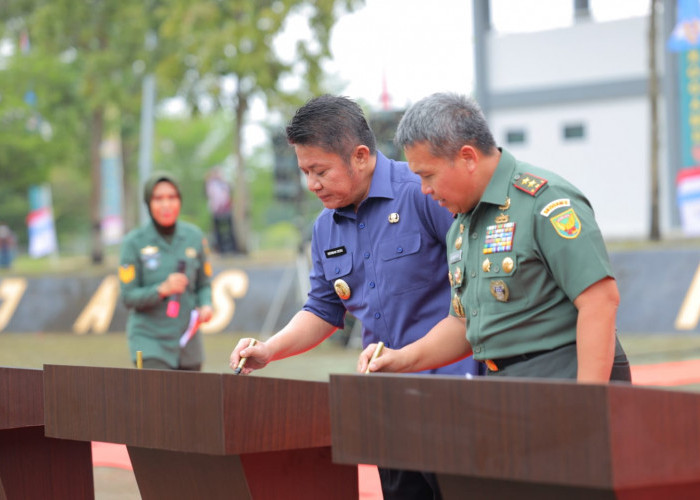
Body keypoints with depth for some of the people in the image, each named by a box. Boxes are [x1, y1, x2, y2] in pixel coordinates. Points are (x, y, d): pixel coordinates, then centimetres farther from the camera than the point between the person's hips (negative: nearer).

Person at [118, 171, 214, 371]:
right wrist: (163, 289, -21)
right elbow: (128, 297, -6)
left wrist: (206, 306, -9)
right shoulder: (135, 242, -6)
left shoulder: (194, 237, 3)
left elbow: (204, 284, 12)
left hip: (188, 340, 4)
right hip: (149, 339, -4)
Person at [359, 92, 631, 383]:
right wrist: (405, 359, 10)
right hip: (508, 393, 8)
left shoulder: (545, 200, -10)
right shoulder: (461, 228, 18)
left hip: (564, 379, -8)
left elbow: (601, 299, -17)